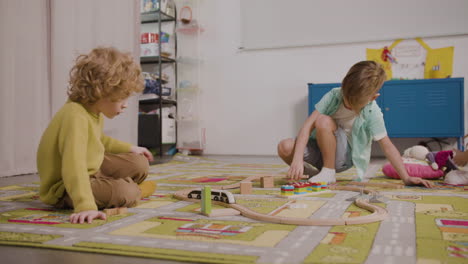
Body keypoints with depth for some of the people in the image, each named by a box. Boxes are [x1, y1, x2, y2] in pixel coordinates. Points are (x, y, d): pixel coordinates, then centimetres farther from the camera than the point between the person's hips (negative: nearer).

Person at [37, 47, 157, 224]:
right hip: (65, 188, -9)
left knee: (139, 164, 4)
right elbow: (74, 165, -44)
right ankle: (136, 191, 4)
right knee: (125, 192, -29)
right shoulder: (75, 116, -32)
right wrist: (85, 206, -53)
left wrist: (129, 148, 28)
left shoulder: (94, 110, 1)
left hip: (91, 170, 10)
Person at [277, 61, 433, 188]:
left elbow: (387, 146, -8)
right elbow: (308, 125, -21)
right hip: (318, 148, 2)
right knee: (285, 147, -28)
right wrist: (298, 159, -32)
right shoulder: (333, 96, -14)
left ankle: (328, 173, -13)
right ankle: (311, 171, 3)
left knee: (323, 121, -30)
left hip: (342, 156, -2)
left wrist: (406, 178, -13)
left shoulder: (372, 113, -15)